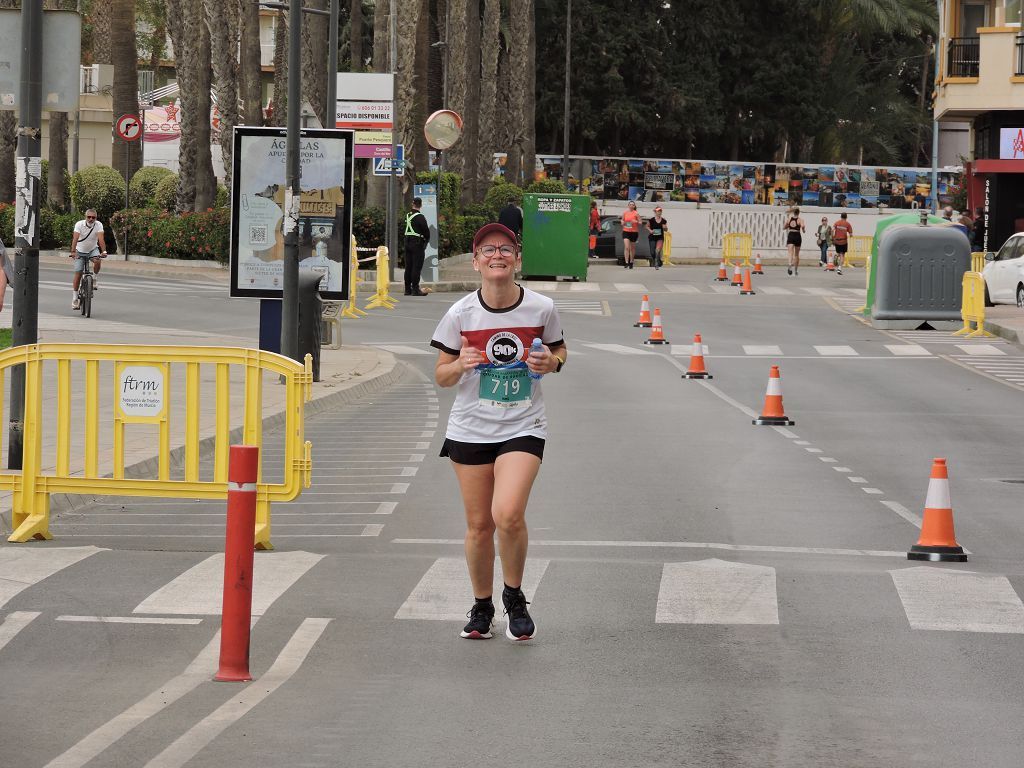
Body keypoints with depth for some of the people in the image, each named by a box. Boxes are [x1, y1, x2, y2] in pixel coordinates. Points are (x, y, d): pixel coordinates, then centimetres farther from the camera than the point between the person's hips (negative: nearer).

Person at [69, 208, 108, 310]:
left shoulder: (98, 225, -18)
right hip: (80, 251, 0)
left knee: (97, 260, -33)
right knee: (78, 273, -6)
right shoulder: (79, 224, -20)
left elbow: (101, 239, -30)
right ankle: (75, 299, 1)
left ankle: (95, 279, -6)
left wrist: (104, 251, -45)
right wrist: (73, 252, -46)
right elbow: (75, 238, -31)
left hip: (93, 249, 0)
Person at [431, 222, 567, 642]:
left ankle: (515, 597, 4)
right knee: (479, 525, 5)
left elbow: (559, 349, 14)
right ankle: (481, 607, 27)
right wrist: (461, 364, -19)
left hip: (523, 428, -1)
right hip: (470, 430, 1)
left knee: (508, 515, -20)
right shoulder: (460, 314, -5)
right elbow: (441, 376, 4)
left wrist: (552, 362, -10)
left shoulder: (541, 308, -5)